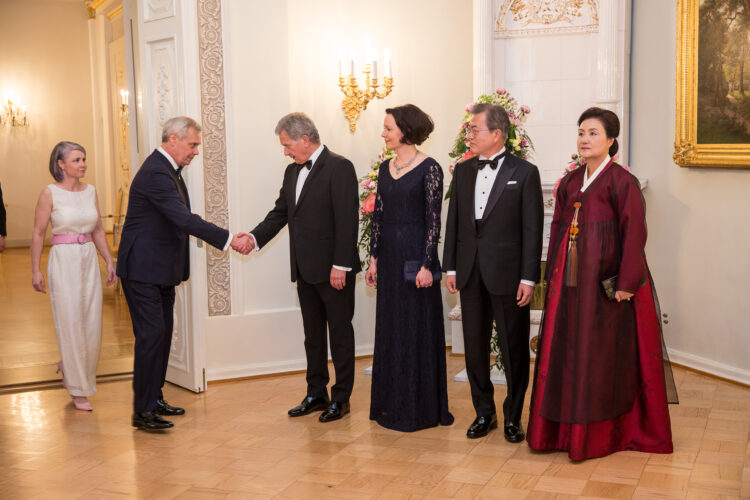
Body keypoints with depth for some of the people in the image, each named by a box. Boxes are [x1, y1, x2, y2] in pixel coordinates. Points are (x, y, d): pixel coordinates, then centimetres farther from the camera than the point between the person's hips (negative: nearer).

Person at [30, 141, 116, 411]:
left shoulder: (90, 191, 8)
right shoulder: (50, 193, -6)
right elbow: (38, 233, -4)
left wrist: (109, 261, 10)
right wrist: (35, 270, -7)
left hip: (90, 260, 5)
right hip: (63, 260, -5)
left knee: (92, 324, 5)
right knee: (70, 324, -1)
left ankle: (68, 364, 34)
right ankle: (78, 391, 9)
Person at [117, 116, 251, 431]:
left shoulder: (169, 170, 13)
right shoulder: (155, 173, -21)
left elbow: (182, 219, 16)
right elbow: (185, 219, -28)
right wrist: (228, 240, -28)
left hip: (162, 269, 10)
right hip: (143, 269, -10)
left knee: (163, 334, 14)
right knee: (151, 334, -9)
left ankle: (155, 399, 25)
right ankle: (142, 411, -2)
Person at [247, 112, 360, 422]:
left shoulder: (339, 168, -12)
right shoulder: (292, 171, 13)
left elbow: (346, 220, -17)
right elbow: (280, 212, 13)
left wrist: (340, 265, -20)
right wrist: (255, 238, -3)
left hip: (334, 270, -8)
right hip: (305, 270, 8)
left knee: (340, 334, 4)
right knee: (313, 335, 15)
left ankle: (341, 398, 15)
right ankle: (316, 394, 27)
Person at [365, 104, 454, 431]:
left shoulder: (429, 169, -9)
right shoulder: (386, 168, 10)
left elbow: (434, 220, -12)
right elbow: (378, 215, 12)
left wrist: (426, 264, -16)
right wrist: (374, 258, 8)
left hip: (416, 255, -7)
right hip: (390, 256, 7)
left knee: (418, 329, 1)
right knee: (390, 328, 12)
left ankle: (421, 408, 12)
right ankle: (392, 404, 24)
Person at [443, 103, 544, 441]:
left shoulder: (524, 172, -5)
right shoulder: (463, 171, 10)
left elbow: (532, 228, -7)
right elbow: (453, 221, 11)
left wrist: (529, 278, -12)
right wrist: (450, 267, 6)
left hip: (507, 273, -5)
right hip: (471, 274, 5)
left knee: (514, 349, 5)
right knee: (474, 348, 12)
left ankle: (513, 417, 19)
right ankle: (484, 413, 26)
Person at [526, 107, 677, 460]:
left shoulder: (622, 182, -7)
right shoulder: (570, 183, 12)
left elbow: (633, 234, -12)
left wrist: (626, 284, -17)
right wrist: (553, 274, 9)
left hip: (605, 282, -6)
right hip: (570, 281, 6)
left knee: (602, 354, 1)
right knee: (566, 350, 8)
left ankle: (603, 432, 13)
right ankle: (566, 429, 19)